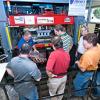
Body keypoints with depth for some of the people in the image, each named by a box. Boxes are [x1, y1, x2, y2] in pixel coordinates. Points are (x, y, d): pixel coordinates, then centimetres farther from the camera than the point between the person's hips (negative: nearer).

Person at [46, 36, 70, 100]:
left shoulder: (54, 54, -31)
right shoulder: (67, 53, -12)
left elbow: (48, 69, -38)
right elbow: (67, 66, 3)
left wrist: (51, 75, -19)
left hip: (55, 79, -5)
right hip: (64, 77, 6)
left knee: (52, 93, 24)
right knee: (61, 92, 30)